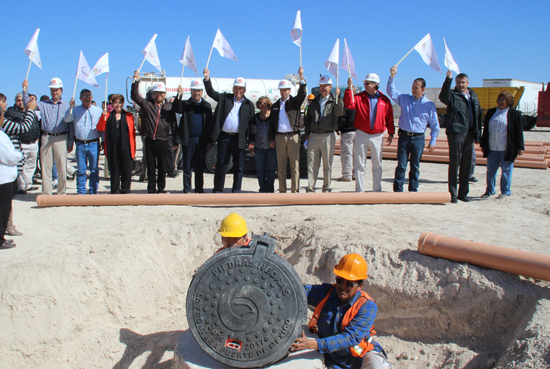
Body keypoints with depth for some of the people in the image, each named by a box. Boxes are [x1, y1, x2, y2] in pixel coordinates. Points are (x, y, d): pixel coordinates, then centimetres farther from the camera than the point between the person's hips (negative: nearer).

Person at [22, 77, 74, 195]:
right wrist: (25, 90, 1)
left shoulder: (67, 105, 8)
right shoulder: (43, 104, 15)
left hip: (61, 139, -2)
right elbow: (28, 104, 12)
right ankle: (46, 193, 9)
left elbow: (71, 124, 6)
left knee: (62, 168, 0)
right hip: (46, 138, 2)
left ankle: (62, 193, 11)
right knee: (45, 167, 3)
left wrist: (70, 142, 1)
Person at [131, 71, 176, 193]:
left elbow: (173, 124, 6)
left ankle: (161, 189, 20)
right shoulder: (147, 103, 6)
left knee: (162, 167, 7)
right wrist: (135, 82, -16)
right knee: (151, 167, 7)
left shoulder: (169, 107, 6)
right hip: (149, 140, 0)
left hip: (163, 141, 0)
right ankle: (151, 190, 15)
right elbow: (135, 96, -4)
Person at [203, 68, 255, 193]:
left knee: (239, 166, 3)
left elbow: (252, 123, 6)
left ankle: (236, 191, 13)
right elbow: (211, 93, 5)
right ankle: (218, 190, 13)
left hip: (239, 139, 0)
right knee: (221, 164, 4)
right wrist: (207, 79, -9)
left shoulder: (249, 105, 9)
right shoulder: (224, 98, 13)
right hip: (224, 137, 0)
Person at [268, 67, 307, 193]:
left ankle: (295, 190, 2)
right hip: (279, 137, 3)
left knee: (295, 165, -3)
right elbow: (271, 123, 16)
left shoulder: (295, 102, 6)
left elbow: (302, 93, -13)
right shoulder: (275, 105, 16)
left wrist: (301, 78, -26)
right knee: (281, 166, 4)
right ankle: (282, 191, 9)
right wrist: (271, 139, 9)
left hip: (293, 136, -3)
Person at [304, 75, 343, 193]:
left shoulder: (335, 101, 3)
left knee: (327, 164, 3)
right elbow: (308, 118, 19)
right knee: (312, 164, 1)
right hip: (314, 136, 3)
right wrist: (307, 134, 11)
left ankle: (326, 188, 14)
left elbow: (339, 112, -19)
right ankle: (310, 188, 6)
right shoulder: (315, 101, 15)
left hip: (328, 136, -3)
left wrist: (337, 97, -27)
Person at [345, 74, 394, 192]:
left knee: (377, 165, 8)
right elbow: (349, 104, -18)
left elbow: (389, 118, 7)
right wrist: (349, 89, -25)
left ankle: (377, 190, 18)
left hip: (377, 136, 1)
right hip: (361, 135, 0)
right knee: (359, 164, 1)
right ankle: (359, 190, 9)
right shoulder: (359, 97, 1)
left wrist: (391, 133, 5)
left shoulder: (385, 100, 3)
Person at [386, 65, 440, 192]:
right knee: (401, 165, -2)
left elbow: (435, 125, 7)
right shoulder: (404, 99, 7)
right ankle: (398, 190, 3)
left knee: (415, 166, 7)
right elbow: (390, 91, 4)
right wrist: (392, 76, -9)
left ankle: (413, 190, 16)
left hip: (418, 138, 0)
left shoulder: (429, 105, 4)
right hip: (404, 136, 0)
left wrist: (432, 142, 1)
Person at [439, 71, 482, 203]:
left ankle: (463, 193, 19)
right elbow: (443, 96, -22)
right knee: (454, 164, -4)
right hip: (456, 133, -5)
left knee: (466, 165, 10)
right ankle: (452, 194, 1)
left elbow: (478, 116, 19)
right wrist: (448, 79, -32)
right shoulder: (453, 95, 2)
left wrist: (478, 134, 12)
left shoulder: (474, 97, 18)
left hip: (469, 134, 5)